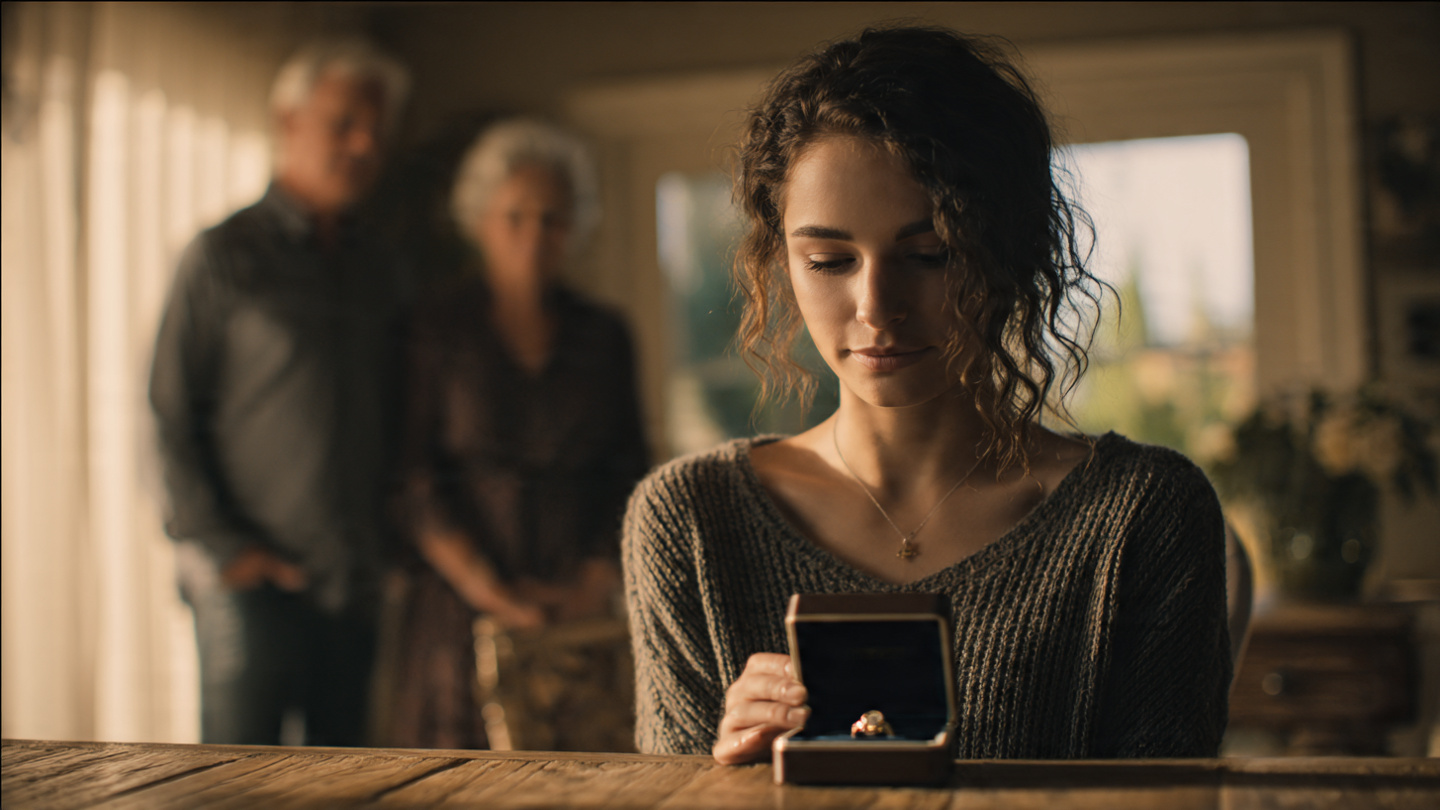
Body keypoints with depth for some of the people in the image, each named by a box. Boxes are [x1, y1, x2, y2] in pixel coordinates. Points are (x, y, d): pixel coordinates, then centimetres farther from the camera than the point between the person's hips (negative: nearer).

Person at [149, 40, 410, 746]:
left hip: (361, 585, 5)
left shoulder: (379, 269, 13)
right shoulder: (225, 257, -2)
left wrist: (391, 540, 7)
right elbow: (170, 415, -4)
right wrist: (222, 547, -9)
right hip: (256, 584, -5)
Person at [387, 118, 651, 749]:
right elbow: (416, 482, -4)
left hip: (580, 615, 3)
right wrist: (492, 593, -11)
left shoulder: (603, 336, 12)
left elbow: (627, 477, 11)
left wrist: (595, 585, -3)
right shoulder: (435, 329, 1)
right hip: (465, 613, -2)